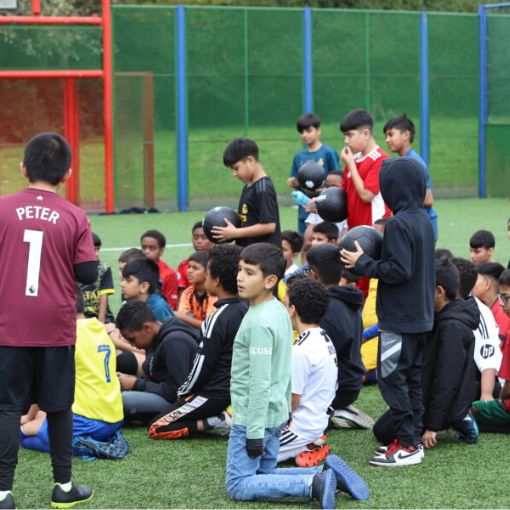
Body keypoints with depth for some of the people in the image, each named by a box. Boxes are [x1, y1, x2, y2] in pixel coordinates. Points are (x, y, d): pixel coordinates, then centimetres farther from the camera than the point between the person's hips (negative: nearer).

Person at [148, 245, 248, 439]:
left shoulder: (218, 319, -23)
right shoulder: (244, 310, 1)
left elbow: (202, 366, -18)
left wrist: (183, 392, 0)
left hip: (215, 393, -8)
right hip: (236, 389, 8)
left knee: (156, 429, -2)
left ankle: (216, 420, -11)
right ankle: (220, 415, 7)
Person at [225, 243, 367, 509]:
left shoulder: (258, 322, -21)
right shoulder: (279, 311, 7)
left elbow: (259, 382, -23)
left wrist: (254, 432, -20)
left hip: (253, 416, -9)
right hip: (276, 414, 9)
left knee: (238, 486, -4)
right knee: (264, 475, 19)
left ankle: (312, 484, -15)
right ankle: (325, 472, 7)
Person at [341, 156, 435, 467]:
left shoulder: (398, 224, -19)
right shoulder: (423, 220, 9)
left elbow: (399, 270, -23)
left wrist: (363, 264, -12)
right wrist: (368, 261, 12)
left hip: (399, 319, -9)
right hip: (421, 316, 9)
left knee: (392, 377, -4)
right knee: (413, 377, 14)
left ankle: (407, 444, -5)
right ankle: (415, 438, 19)